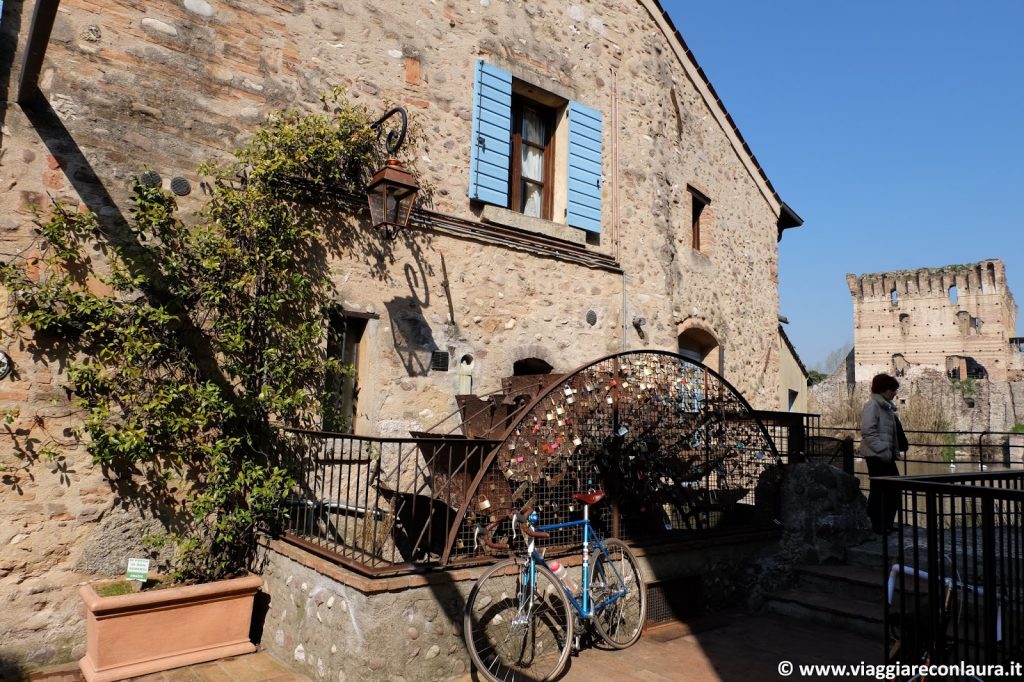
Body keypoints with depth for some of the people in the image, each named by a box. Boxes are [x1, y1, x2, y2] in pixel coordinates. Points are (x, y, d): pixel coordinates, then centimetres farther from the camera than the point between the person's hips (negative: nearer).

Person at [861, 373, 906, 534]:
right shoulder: (872, 405, -12)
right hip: (876, 455, -9)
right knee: (879, 489, -3)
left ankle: (886, 523, 24)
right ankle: (878, 526, 6)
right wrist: (882, 449, -22)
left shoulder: (887, 407, 16)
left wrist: (893, 451, 11)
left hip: (886, 455, 9)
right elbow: (867, 431, -21)